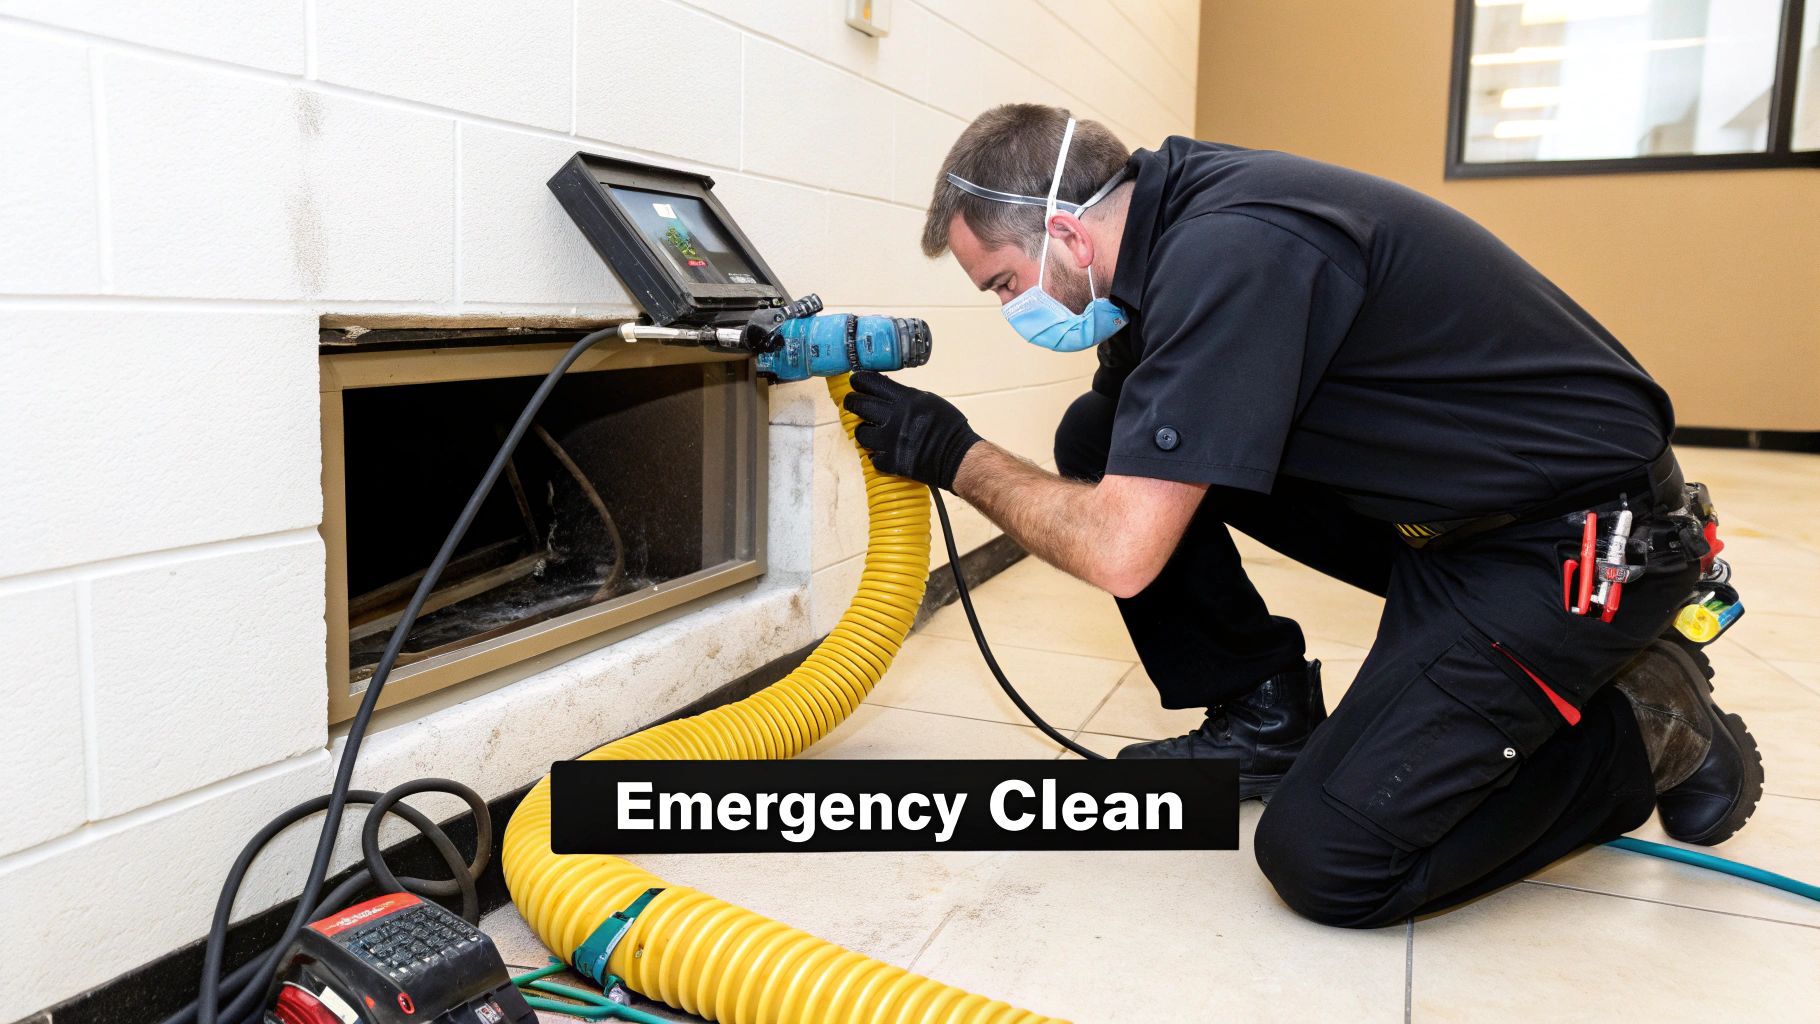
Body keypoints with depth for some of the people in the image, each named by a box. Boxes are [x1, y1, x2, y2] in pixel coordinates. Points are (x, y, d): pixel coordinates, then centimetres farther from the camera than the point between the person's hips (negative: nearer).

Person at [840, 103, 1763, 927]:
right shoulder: (1178, 197, 1)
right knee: (1100, 438, -2)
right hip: (1435, 506, 9)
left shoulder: (1229, 252, -28)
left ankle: (1649, 728, 6)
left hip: (1585, 542, -8)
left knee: (1324, 861, -17)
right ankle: (1264, 718, 12)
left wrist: (955, 457, -14)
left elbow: (1119, 552, -28)